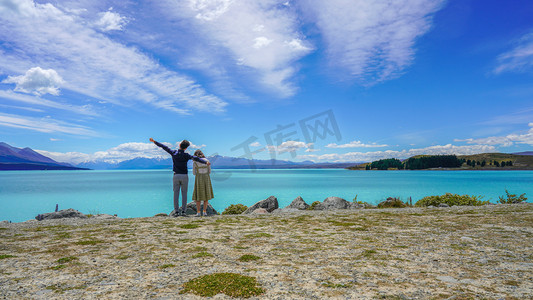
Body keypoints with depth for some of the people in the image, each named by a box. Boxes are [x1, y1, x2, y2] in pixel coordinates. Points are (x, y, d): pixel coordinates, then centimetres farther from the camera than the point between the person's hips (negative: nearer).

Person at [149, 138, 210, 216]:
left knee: (176, 194, 5)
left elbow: (164, 147, 8)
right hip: (184, 176, -2)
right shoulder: (186, 155, -7)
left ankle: (177, 211, 4)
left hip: (176, 176, 2)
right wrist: (206, 162, -27)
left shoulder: (174, 153, -1)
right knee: (184, 194, 4)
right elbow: (196, 158, -20)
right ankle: (183, 211, 1)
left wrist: (154, 141, 18)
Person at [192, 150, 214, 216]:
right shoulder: (207, 161, 3)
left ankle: (198, 212, 5)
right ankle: (204, 212, 10)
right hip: (206, 179, 2)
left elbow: (194, 173, 4)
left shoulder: (195, 162, -4)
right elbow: (209, 171, 7)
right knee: (206, 196, 12)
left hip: (198, 179, -2)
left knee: (198, 196, 7)